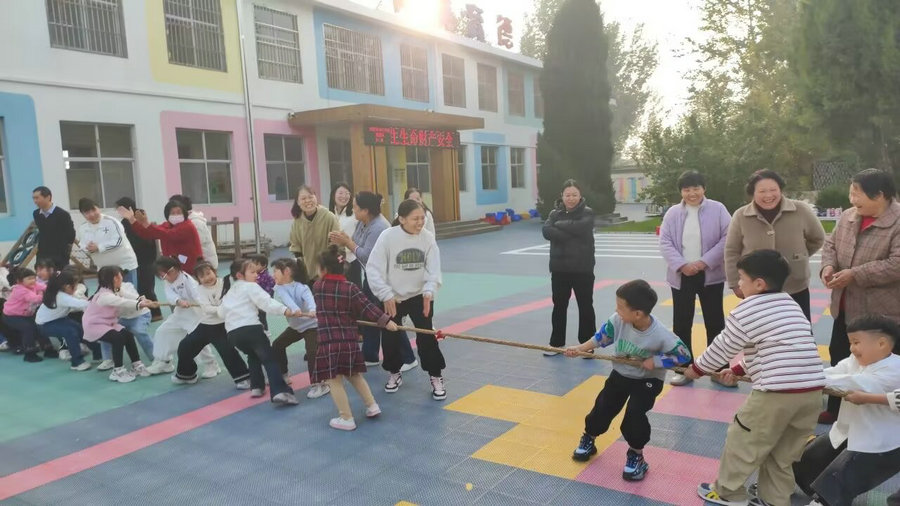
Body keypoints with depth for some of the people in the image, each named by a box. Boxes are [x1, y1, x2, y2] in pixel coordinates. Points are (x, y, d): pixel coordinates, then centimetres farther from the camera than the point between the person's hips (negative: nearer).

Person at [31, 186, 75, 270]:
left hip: (59, 258, -5)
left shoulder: (62, 214, -10)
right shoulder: (36, 214, 6)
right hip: (42, 257, 5)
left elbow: (70, 235, -4)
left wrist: (66, 253, 3)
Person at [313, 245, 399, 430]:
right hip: (349, 340, 3)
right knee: (354, 375, 23)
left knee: (334, 381, 5)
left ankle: (346, 419, 7)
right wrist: (386, 320, -3)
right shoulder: (350, 288, -3)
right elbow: (367, 307, -7)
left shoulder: (317, 287, 1)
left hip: (328, 342, -3)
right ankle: (372, 405, 25)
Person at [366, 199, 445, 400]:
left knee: (426, 336, -4)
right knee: (390, 337, 9)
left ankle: (436, 378, 13)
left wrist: (429, 292, -23)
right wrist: (386, 295, -21)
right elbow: (373, 269, -17)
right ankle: (394, 374, 34)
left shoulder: (427, 237, -12)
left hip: (419, 296, 1)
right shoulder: (388, 236, -19)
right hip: (392, 298, 0)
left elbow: (434, 270, -8)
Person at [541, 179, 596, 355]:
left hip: (582, 268, -3)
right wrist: (570, 234, -22)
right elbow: (547, 231, -13)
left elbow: (580, 228, -24)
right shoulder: (555, 213, 5)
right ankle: (556, 343, 24)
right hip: (560, 268, 3)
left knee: (585, 306, 6)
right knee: (559, 306, 12)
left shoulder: (587, 213, -4)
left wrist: (560, 225, -12)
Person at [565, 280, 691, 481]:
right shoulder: (618, 320, -23)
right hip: (620, 374, 4)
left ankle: (636, 456, 7)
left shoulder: (661, 335, -32)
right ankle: (588, 440, 34)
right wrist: (580, 349, -5)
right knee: (602, 408, 5)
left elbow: (683, 355, -21)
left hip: (647, 380, -4)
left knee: (635, 414, -19)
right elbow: (603, 336, -5)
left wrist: (655, 361, -28)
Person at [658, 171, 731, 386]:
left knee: (715, 323, 7)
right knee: (681, 324, 6)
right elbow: (665, 243, -2)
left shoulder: (717, 210, -2)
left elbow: (727, 238, -8)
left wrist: (705, 262, -16)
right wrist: (681, 265, -15)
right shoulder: (673, 213, 3)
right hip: (681, 276, 2)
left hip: (710, 275, -1)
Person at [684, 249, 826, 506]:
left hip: (776, 392, -7)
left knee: (743, 440, 12)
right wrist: (738, 370, 29)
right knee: (784, 452, 21)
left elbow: (722, 348, 4)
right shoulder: (791, 305, 19)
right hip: (812, 391, 7)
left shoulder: (746, 310, -4)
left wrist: (696, 368, 20)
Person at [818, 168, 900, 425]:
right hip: (845, 306, 7)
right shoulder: (848, 216, 4)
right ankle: (836, 409, 35)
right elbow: (831, 243, 12)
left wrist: (855, 274, -25)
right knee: (839, 358, 18)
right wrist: (828, 265, -8)